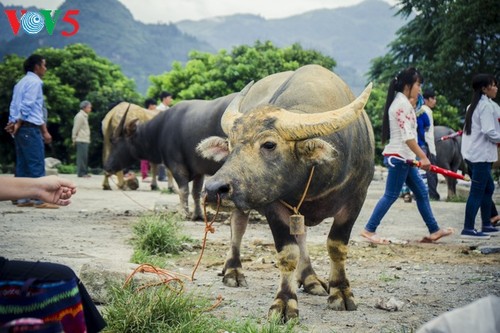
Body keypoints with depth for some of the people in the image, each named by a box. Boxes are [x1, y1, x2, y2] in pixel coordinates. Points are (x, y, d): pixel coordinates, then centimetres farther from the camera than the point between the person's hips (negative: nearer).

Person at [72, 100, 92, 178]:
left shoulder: (85, 116, 19)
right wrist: (74, 139, -9)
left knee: (85, 157, 10)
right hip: (81, 140, -9)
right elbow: (75, 129, -12)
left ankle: (84, 172, 14)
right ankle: (81, 173, -8)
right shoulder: (80, 116, -11)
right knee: (82, 157, -9)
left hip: (85, 140, 9)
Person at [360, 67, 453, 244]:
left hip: (404, 157, 10)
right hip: (398, 156, -10)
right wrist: (423, 157, -21)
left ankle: (434, 230, 16)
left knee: (421, 192, 11)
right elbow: (407, 136, -21)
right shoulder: (402, 104, -16)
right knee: (391, 195, -5)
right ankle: (369, 230, 0)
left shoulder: (401, 102, 16)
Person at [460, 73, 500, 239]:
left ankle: (486, 225, 21)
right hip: (481, 155, -10)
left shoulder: (473, 105, 16)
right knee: (477, 192, -8)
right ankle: (468, 229, -7)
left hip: (472, 153, 10)